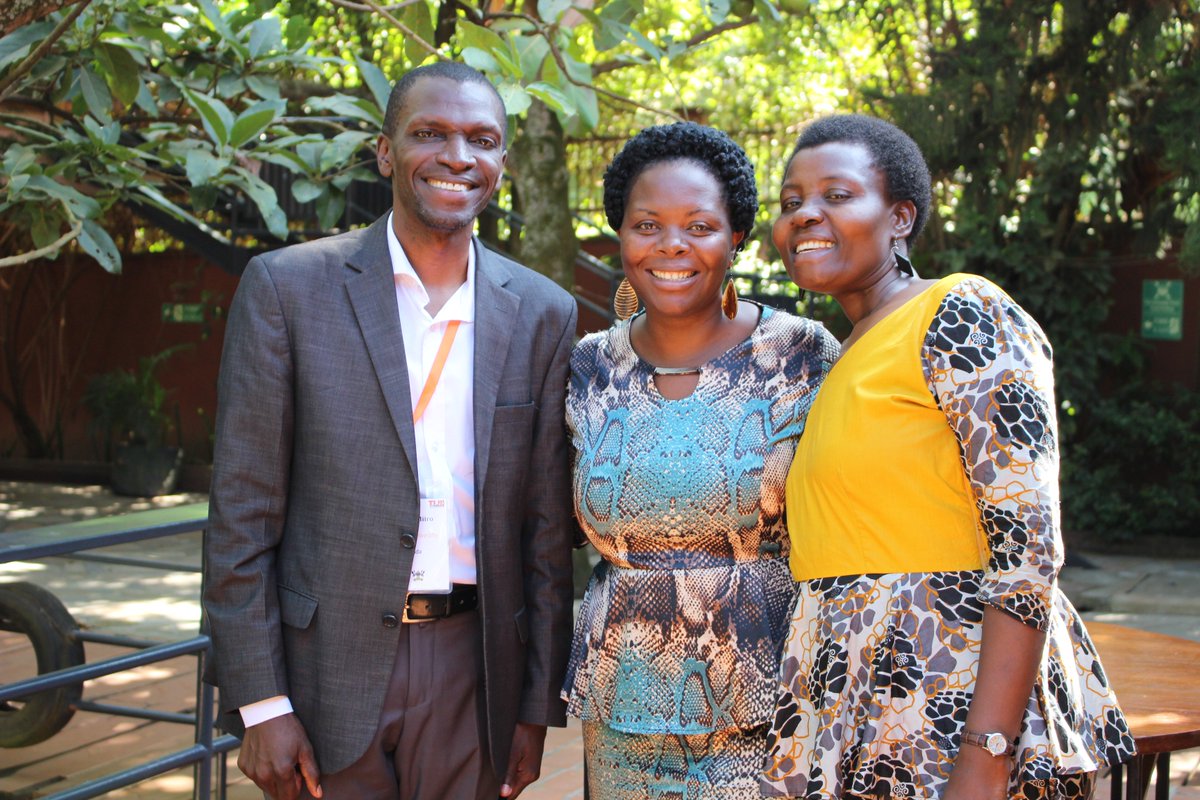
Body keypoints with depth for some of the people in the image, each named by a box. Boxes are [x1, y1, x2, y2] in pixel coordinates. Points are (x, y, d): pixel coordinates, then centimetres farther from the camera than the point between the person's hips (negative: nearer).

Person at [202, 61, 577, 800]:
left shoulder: (543, 313, 3)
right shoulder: (286, 287, -4)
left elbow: (547, 525, 6)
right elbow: (242, 511, -4)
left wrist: (538, 707, 5)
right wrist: (260, 704, -7)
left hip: (474, 672, 2)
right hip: (329, 669, -2)